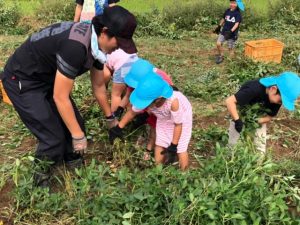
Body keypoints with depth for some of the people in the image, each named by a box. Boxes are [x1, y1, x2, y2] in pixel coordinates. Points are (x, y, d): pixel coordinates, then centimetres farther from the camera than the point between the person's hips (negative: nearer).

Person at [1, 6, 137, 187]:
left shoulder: (97, 44, -7)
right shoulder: (75, 46, -36)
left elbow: (97, 86, 9)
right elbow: (60, 98, -27)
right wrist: (78, 136, -17)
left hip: (47, 78, 8)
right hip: (22, 81, -8)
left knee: (75, 124, 7)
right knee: (53, 138, -8)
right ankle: (40, 185, 16)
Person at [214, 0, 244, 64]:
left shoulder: (238, 13, -13)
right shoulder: (227, 11, 1)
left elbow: (237, 24, -23)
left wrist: (230, 31, -37)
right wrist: (219, 27, 24)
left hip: (232, 33, -4)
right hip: (224, 31, 4)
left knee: (231, 48, 3)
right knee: (218, 43, -12)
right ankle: (221, 56, 11)